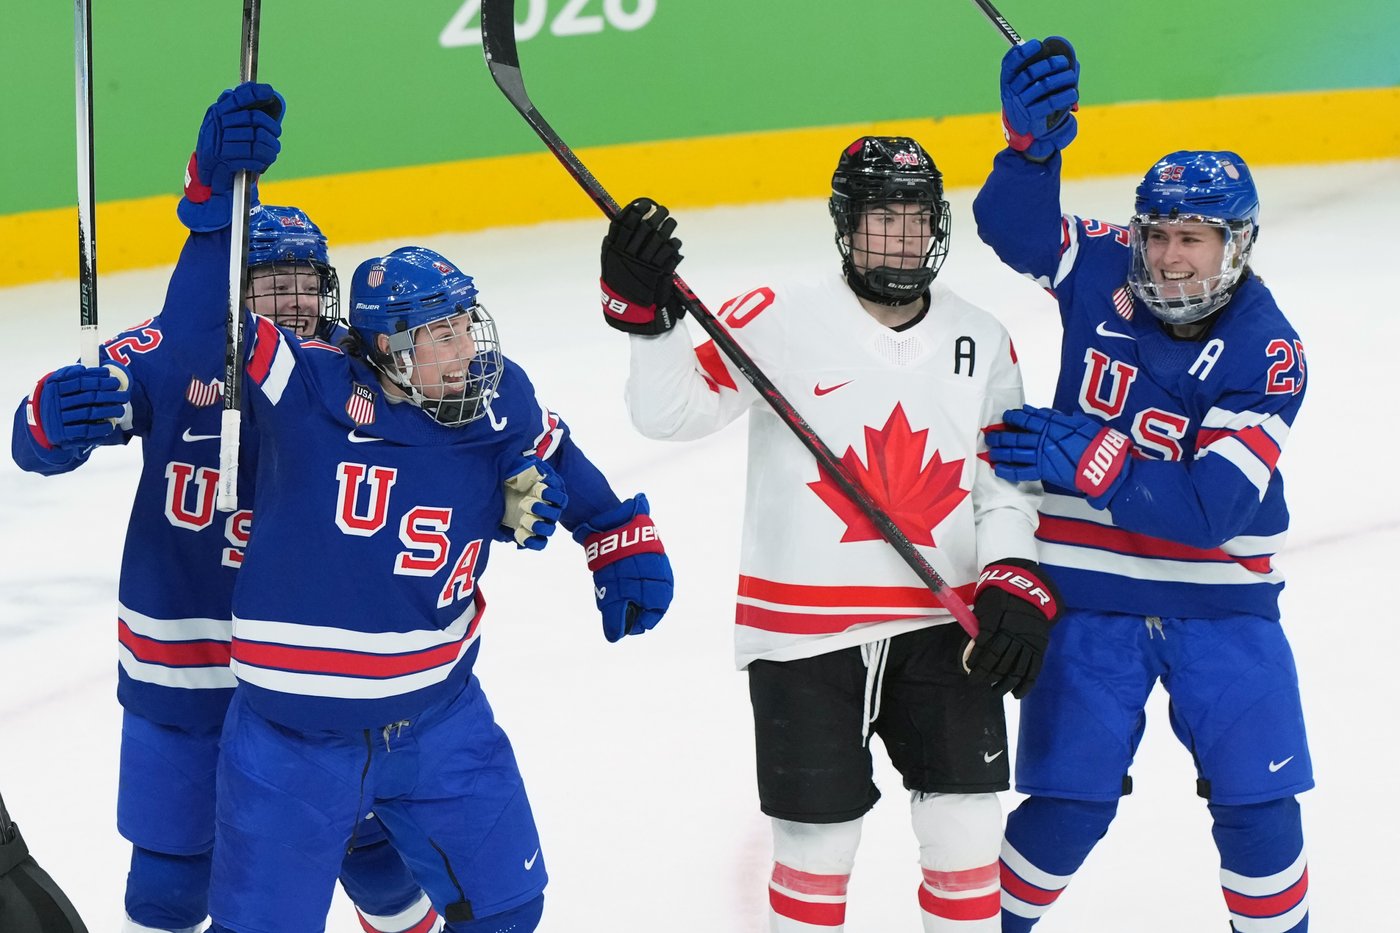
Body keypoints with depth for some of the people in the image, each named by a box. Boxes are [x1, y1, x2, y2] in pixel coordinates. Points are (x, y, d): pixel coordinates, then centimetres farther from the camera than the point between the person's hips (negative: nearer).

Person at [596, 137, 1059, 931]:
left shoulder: (982, 342, 4)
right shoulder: (781, 321, -9)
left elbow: (1005, 478, 7)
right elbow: (672, 411, -9)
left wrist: (1018, 582, -7)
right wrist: (646, 315, -25)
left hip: (942, 627, 3)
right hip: (803, 632, -3)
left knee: (966, 834, 4)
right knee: (819, 842, 3)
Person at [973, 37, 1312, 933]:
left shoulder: (1267, 354, -17)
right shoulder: (1106, 269, -8)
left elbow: (1213, 507, -25)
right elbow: (1011, 225, -21)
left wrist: (1088, 461, -34)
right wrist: (1034, 142, -40)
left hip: (1221, 597, -1)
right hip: (1092, 588, 1)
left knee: (1257, 803, -1)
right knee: (1070, 804, 1)